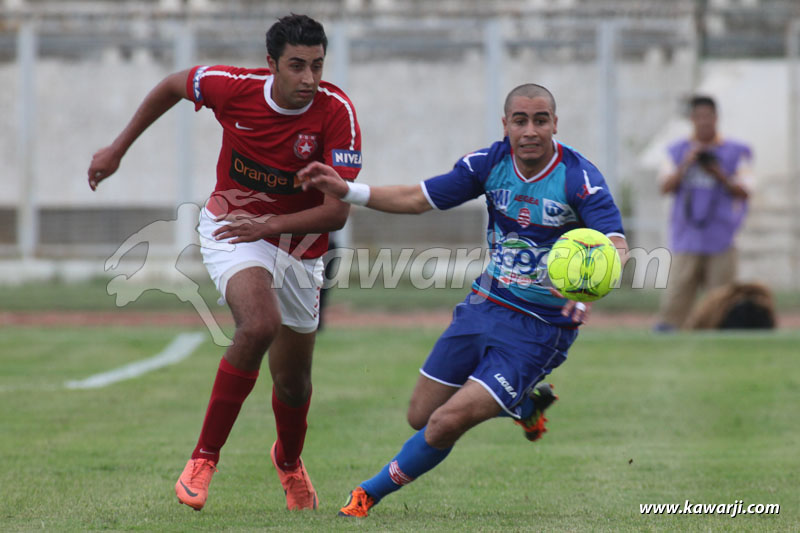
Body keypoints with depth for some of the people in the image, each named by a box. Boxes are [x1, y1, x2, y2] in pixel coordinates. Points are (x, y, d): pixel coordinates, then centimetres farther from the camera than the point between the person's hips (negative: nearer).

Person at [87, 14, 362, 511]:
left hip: (298, 245, 2)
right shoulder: (235, 87, -20)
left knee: (293, 379, 13)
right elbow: (172, 85, 3)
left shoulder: (336, 112, -24)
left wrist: (268, 225, -38)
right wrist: (119, 148, 9)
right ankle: (204, 458, -22)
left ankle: (289, 461, 48)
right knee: (260, 324, -32)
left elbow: (337, 211, -27)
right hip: (231, 227, -2)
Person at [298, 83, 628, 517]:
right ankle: (527, 403, 35)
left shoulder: (580, 179, -20)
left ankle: (369, 495, 8)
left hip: (541, 329, -6)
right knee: (421, 416, 12)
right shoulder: (490, 163, -5)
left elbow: (617, 246, -30)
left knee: (448, 422, -16)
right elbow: (419, 198, 5)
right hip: (485, 305, 6)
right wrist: (347, 191, -5)